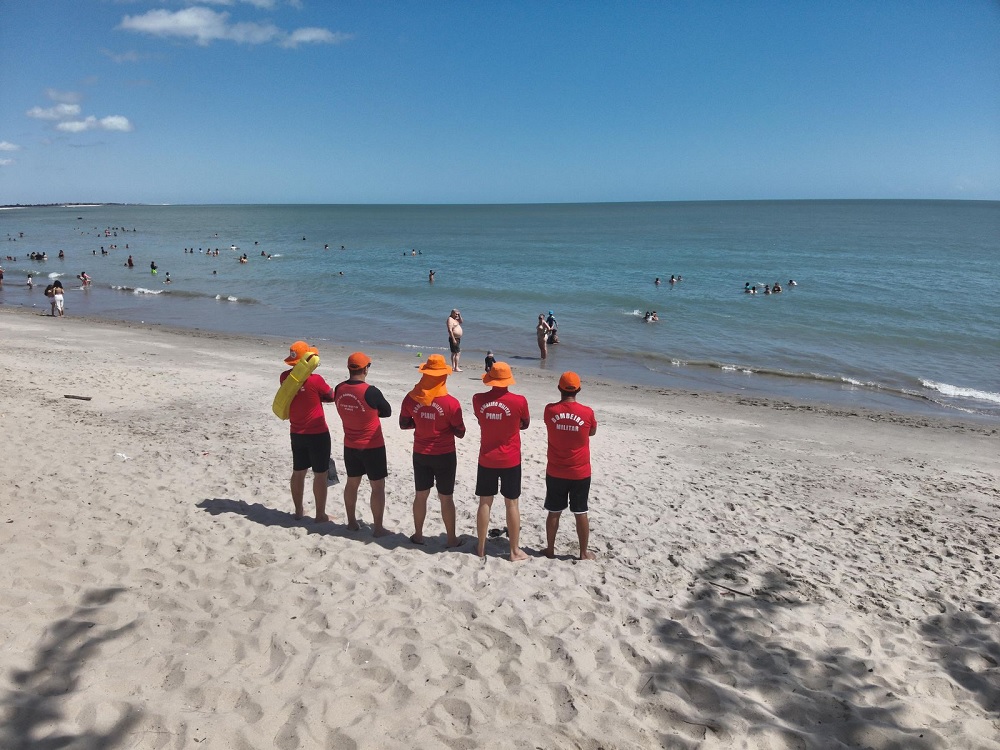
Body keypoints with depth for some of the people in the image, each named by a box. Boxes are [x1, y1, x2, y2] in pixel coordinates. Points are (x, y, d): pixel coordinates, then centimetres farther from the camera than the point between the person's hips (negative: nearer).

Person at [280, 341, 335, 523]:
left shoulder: (284, 378, -4)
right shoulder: (315, 380, -20)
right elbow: (332, 396, -5)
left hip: (296, 434, 6)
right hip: (318, 434, -6)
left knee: (298, 472, 17)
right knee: (320, 474, 5)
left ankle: (298, 511, 29)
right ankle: (320, 515, 11)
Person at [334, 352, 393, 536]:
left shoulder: (339, 389, -5)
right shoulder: (370, 392, -23)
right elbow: (387, 412, -8)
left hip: (350, 446, 6)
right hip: (372, 447, -6)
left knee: (352, 483, 20)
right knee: (378, 486, 6)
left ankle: (351, 521, 33)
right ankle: (378, 528, 11)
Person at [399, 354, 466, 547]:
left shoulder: (411, 398, -9)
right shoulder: (451, 403, -19)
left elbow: (403, 424, 3)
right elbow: (460, 433, -12)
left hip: (420, 454, 3)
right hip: (445, 455, -3)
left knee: (420, 495, 18)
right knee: (446, 498, 10)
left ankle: (418, 535, 29)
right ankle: (451, 538, 20)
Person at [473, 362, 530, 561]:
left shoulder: (478, 399, -8)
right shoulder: (519, 401, -16)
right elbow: (525, 424, 1)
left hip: (486, 459, 2)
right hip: (510, 460, -2)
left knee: (485, 502, 13)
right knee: (511, 503, 8)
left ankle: (481, 547, 23)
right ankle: (515, 551, 17)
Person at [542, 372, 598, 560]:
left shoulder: (550, 410, -10)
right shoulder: (587, 412, -13)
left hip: (555, 472, 1)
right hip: (580, 473, -1)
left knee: (554, 512, 14)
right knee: (581, 513, 11)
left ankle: (550, 549, 25)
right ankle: (584, 552, 20)